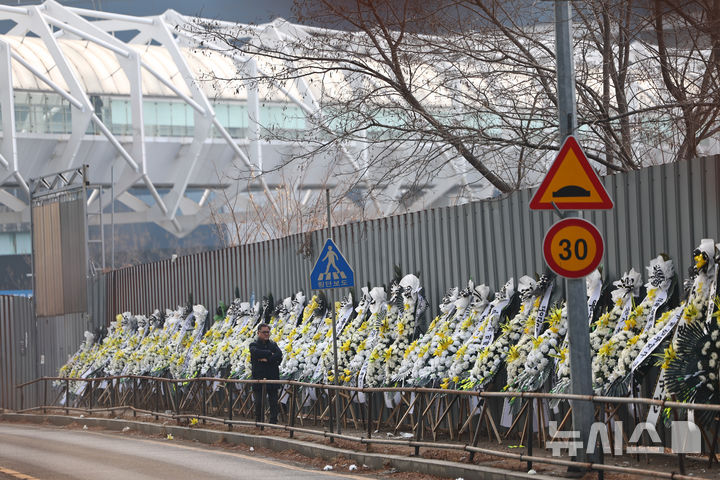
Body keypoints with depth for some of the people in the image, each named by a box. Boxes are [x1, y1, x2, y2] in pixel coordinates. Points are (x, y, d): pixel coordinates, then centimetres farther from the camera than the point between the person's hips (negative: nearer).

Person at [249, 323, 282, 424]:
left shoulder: (273, 344, 13)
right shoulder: (254, 344, 4)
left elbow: (279, 356, -4)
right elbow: (256, 352, -19)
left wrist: (266, 359, -14)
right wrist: (270, 354, -11)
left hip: (272, 378, 3)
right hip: (259, 377, -3)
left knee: (273, 402, 3)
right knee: (259, 403, 0)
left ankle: (273, 421, 7)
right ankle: (258, 422, 7)